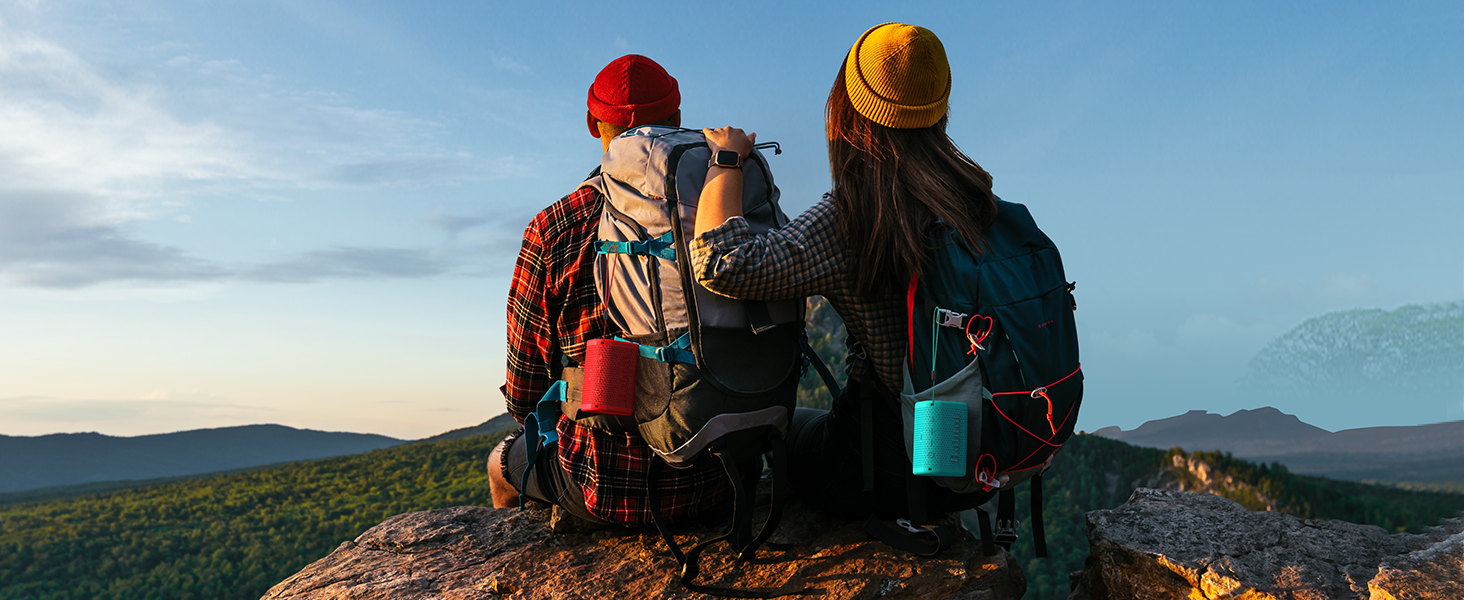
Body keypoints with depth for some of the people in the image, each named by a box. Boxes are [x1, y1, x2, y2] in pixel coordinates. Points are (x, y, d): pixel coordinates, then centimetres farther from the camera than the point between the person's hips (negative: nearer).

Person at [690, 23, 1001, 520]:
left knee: (787, 425, 27)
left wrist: (726, 159, -17)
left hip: (898, 472, -5)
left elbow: (722, 264, -33)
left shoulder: (846, 220, -24)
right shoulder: (975, 191, -5)